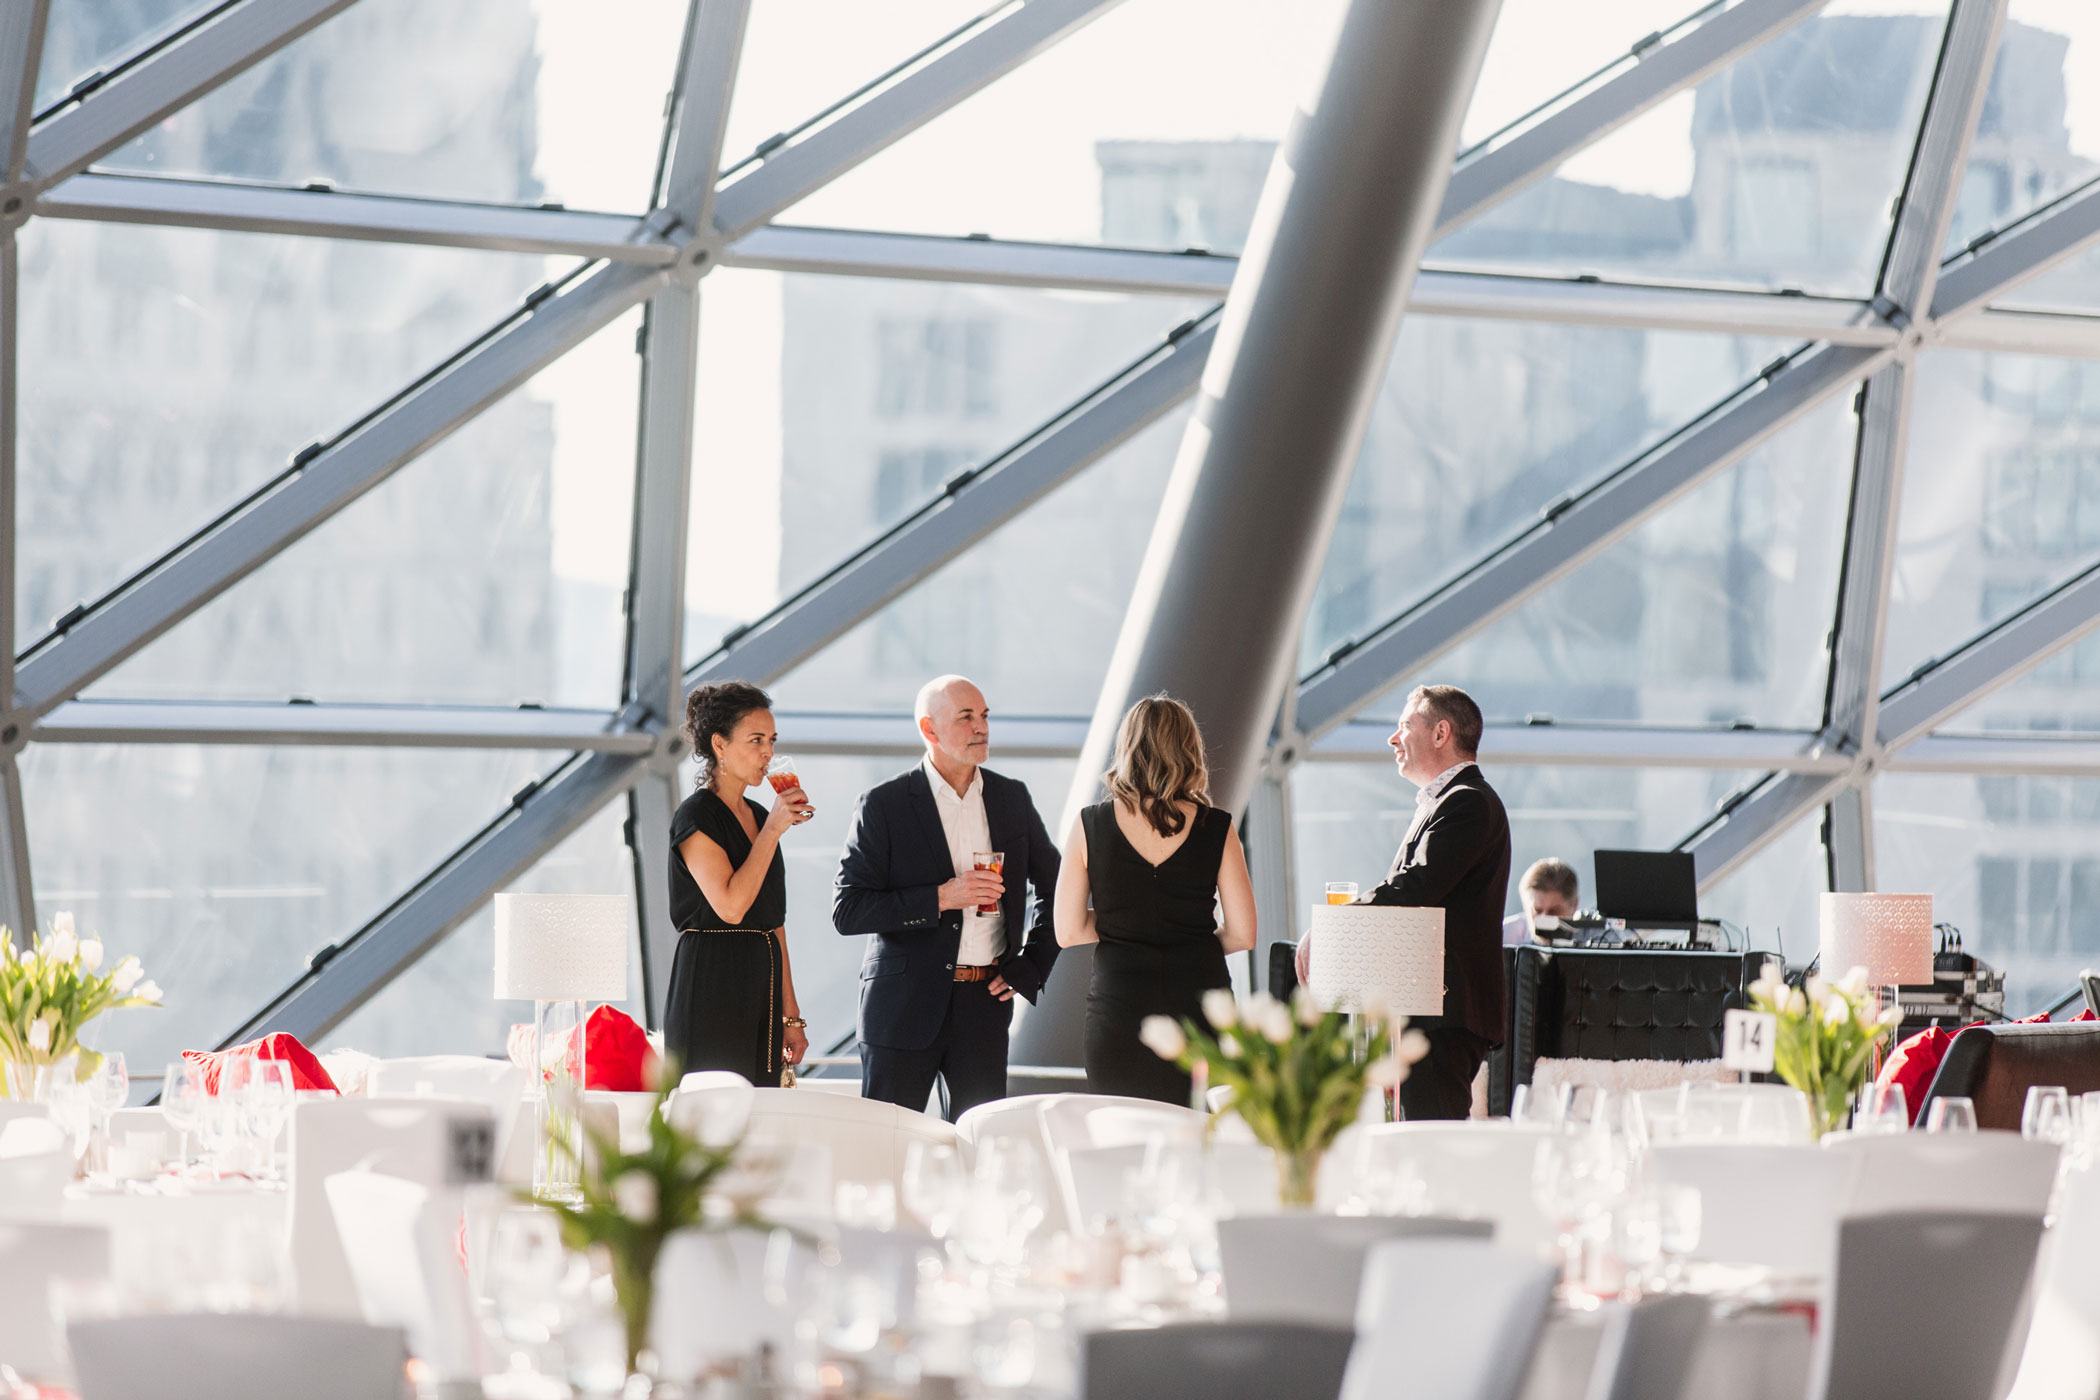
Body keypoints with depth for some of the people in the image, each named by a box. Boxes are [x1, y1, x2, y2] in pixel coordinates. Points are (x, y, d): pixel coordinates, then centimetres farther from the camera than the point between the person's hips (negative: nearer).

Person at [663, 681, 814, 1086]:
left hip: (759, 992, 8)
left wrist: (790, 1016, 16)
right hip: (710, 991, -8)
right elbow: (730, 906, -20)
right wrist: (773, 829, -16)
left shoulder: (757, 817, 16)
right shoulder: (696, 816, -8)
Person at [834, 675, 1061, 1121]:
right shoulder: (884, 804, -4)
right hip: (905, 1007, -3)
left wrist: (1029, 969, 11)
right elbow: (846, 912, -10)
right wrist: (940, 898, -18)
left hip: (984, 1002, 3)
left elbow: (1054, 885, 22)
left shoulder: (1012, 797, 9)